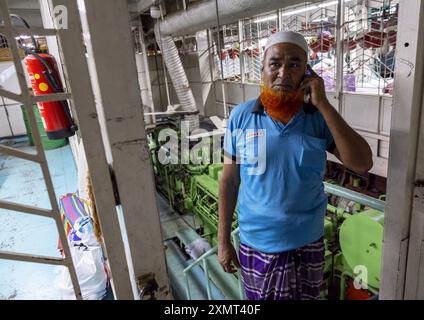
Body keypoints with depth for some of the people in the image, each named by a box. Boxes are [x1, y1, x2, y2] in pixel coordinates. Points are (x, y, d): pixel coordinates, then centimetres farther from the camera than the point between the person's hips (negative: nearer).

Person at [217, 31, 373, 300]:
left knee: (306, 297, 23)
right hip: (257, 243, -1)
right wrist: (223, 240, -2)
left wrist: (322, 104, -21)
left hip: (308, 242, 2)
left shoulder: (320, 118, -7)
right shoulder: (241, 117, -10)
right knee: (260, 298, 19)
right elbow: (229, 180, -5)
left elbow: (362, 164, -18)